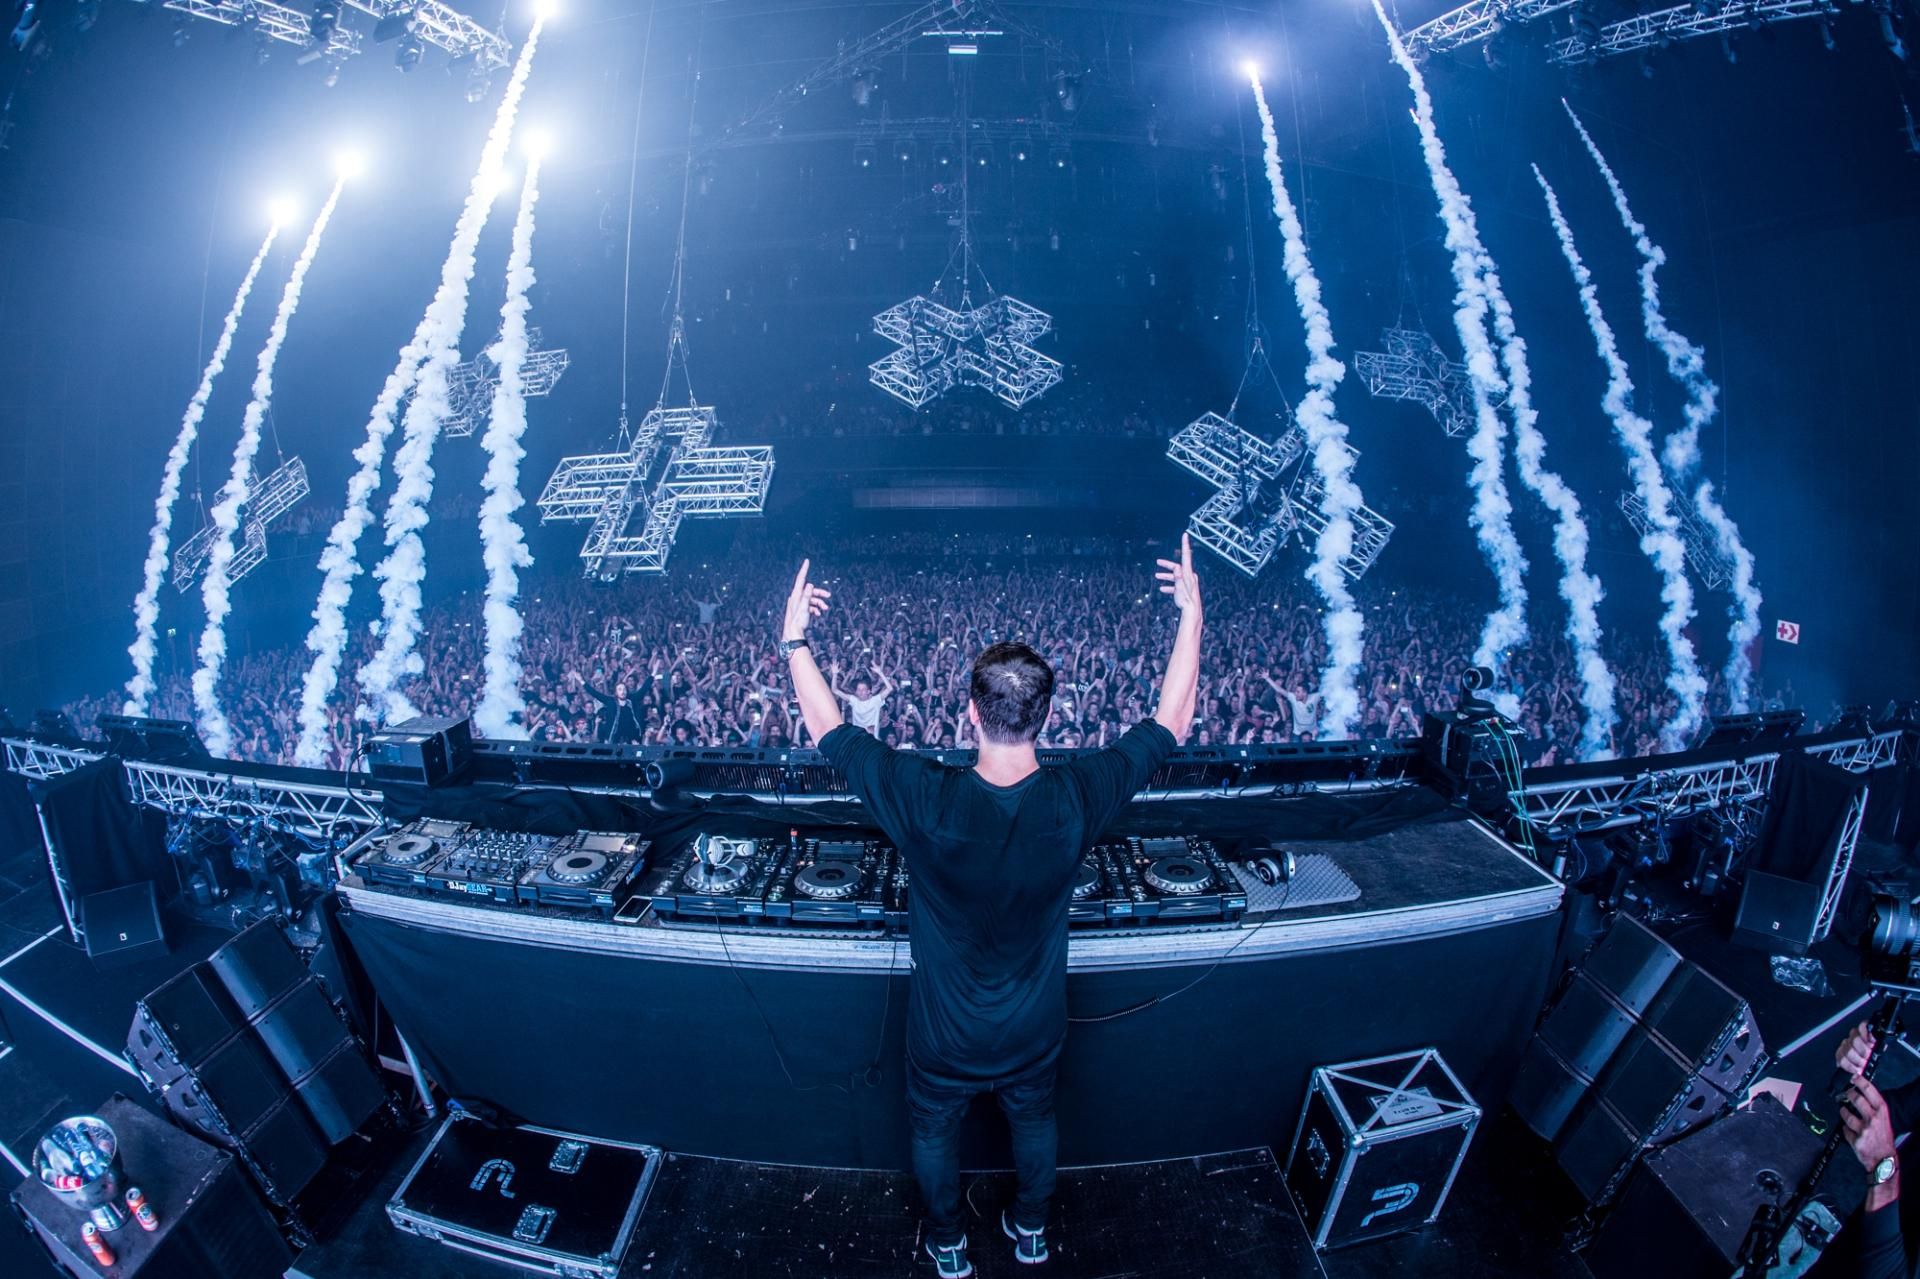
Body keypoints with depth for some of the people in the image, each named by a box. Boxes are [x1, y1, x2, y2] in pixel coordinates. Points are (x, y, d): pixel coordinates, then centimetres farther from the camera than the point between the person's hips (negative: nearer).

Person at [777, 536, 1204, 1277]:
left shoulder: (926, 800, -36)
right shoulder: (1076, 799, -31)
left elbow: (831, 734, -21)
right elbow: (1171, 722, -17)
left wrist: (794, 639, -11)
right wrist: (1191, 615, -10)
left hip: (944, 1036, -1)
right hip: (1035, 1030, 2)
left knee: (934, 1131, 29)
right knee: (1034, 1119, 32)